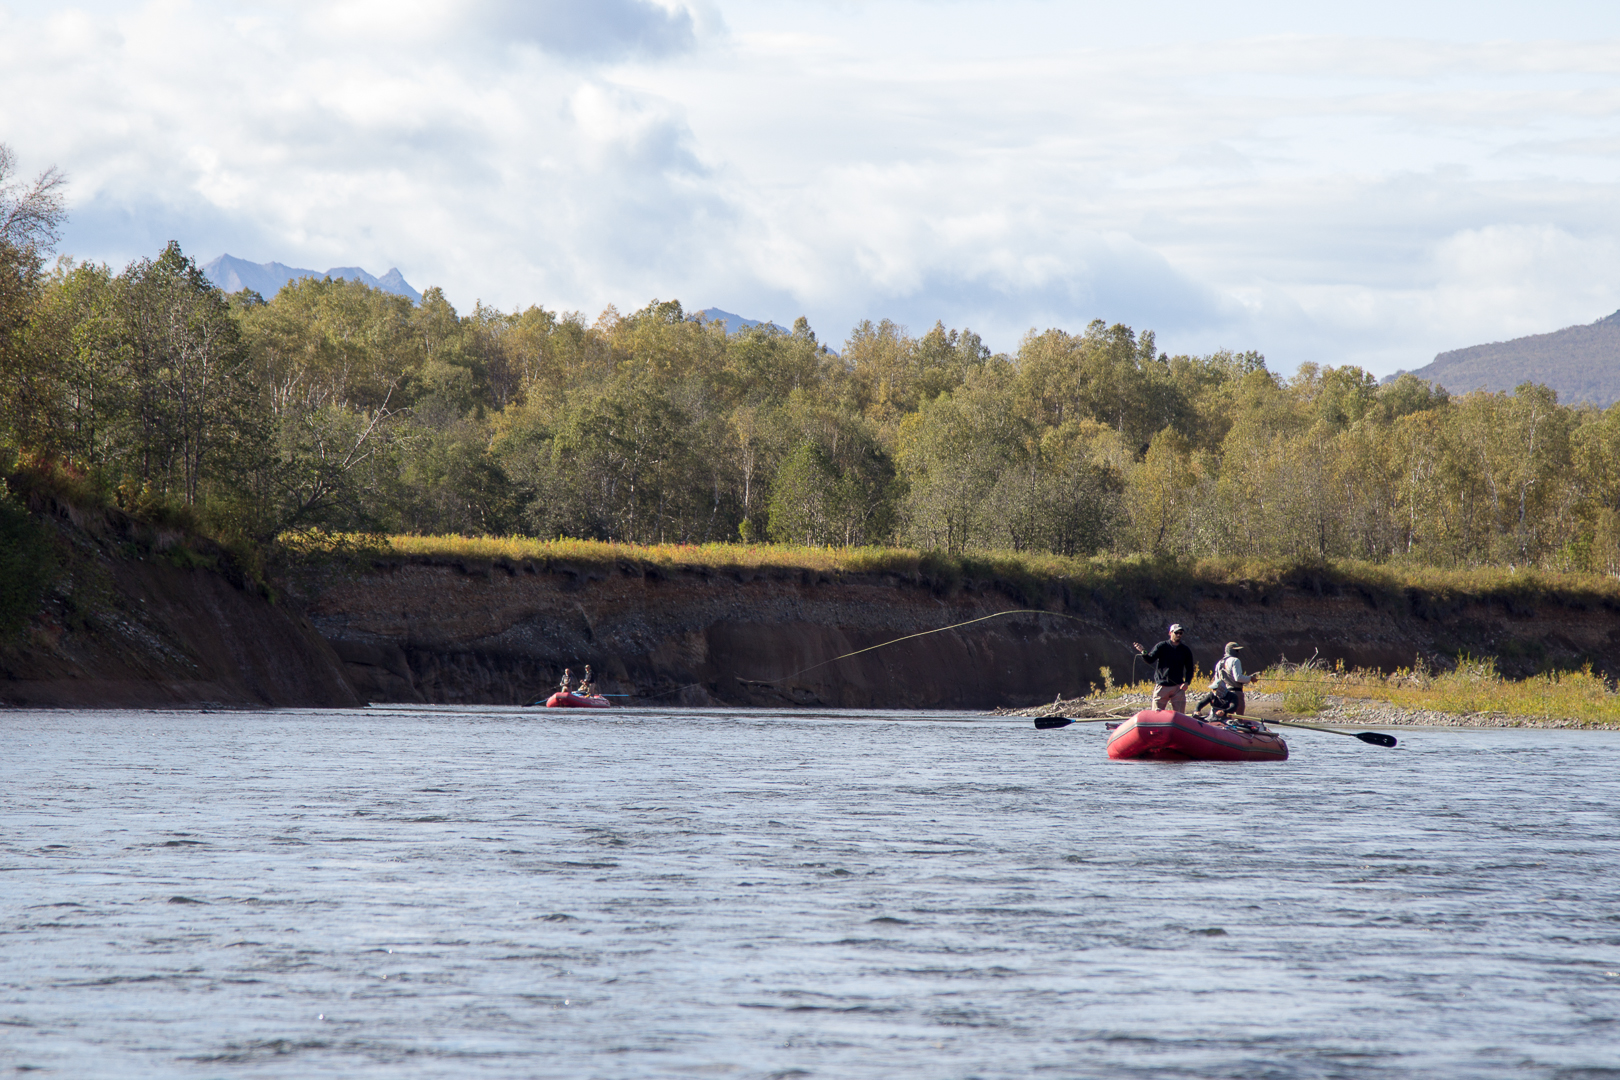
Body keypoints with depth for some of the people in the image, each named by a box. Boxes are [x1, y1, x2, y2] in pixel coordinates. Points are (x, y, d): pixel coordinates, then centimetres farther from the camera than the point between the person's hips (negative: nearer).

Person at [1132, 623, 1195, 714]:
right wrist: (1143, 653, -29)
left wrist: (1186, 682, -7)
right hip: (1162, 686, -2)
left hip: (1178, 687, 2)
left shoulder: (1185, 651, 9)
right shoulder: (1161, 647, 2)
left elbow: (1189, 669, 11)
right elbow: (1150, 659, -7)